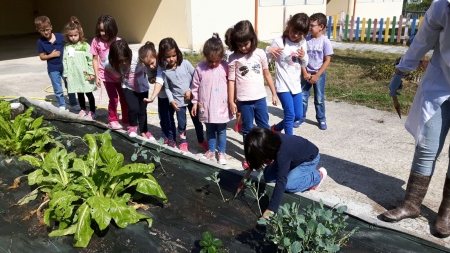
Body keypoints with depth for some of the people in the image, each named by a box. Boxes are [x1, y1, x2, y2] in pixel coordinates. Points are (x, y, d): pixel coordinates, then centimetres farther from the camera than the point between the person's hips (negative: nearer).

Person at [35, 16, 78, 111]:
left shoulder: (60, 37, -8)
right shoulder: (41, 42, -6)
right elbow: (42, 57, -2)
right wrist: (52, 55, -16)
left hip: (65, 66, 0)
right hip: (53, 69, 0)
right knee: (58, 90, 8)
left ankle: (74, 104, 28)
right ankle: (62, 106, 24)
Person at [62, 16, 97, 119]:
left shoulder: (85, 45, -8)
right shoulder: (67, 47, 4)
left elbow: (90, 59, -8)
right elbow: (65, 61, 7)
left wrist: (91, 72, -11)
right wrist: (66, 74, 6)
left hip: (85, 75, -4)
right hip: (73, 76, 4)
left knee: (88, 93, 7)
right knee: (79, 93, 16)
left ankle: (92, 112, 17)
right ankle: (83, 110, 32)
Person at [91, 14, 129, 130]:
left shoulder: (118, 41, -6)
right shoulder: (96, 41, -6)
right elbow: (95, 59, 0)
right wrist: (97, 76, 0)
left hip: (119, 74, 2)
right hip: (106, 74, -1)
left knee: (124, 98, 9)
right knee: (114, 99, -2)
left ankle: (126, 120, 26)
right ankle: (113, 120, 19)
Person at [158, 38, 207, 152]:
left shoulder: (185, 63, -8)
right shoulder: (165, 71, -5)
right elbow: (167, 88, 1)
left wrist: (191, 90, -12)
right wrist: (171, 100, -11)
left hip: (192, 98, 0)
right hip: (179, 101, 0)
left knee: (197, 120, 13)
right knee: (181, 123, 11)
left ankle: (201, 140, 33)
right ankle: (183, 142, 32)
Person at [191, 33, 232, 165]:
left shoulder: (225, 67, -7)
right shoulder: (200, 68, -5)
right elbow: (195, 86, 2)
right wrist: (195, 102, 3)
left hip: (221, 107, -1)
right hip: (206, 106, 1)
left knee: (221, 131, 11)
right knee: (210, 130, 17)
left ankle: (221, 152, 25)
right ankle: (211, 150, 32)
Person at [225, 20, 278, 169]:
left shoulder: (260, 54, -2)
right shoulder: (234, 58, -7)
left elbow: (267, 74, 8)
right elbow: (231, 80, -4)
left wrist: (274, 93, 10)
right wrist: (231, 101, -4)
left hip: (260, 98, 2)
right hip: (244, 100, -1)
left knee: (264, 127, 12)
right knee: (247, 129, 11)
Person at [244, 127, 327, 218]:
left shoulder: (282, 154, -42)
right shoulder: (271, 140, -22)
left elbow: (281, 182, -42)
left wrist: (271, 209, -39)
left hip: (309, 159, -7)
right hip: (295, 157, 7)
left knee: (289, 185, -24)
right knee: (268, 176, -5)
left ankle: (317, 176, 0)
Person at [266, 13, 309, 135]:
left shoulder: (302, 43, 6)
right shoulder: (279, 41, -11)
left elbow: (304, 65, 14)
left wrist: (304, 56, -7)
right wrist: (268, 50, -31)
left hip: (296, 85, 6)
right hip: (283, 85, -6)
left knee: (298, 115, 12)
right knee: (290, 115, -8)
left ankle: (276, 128, 34)